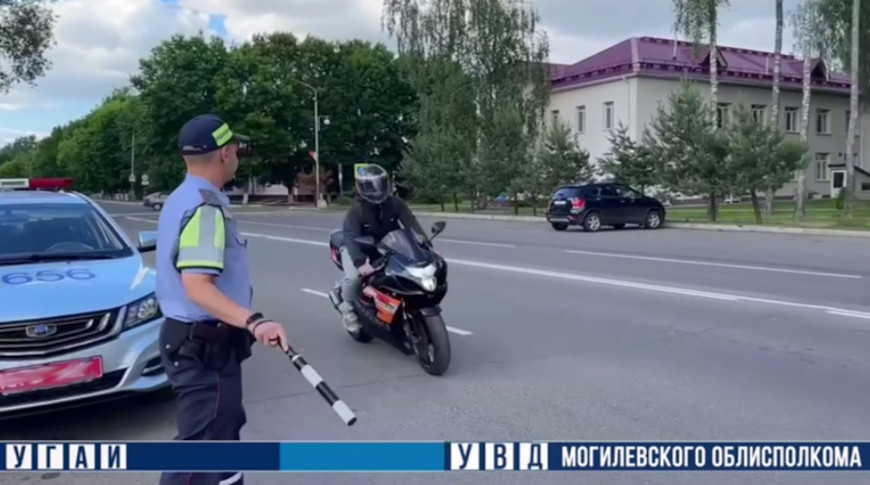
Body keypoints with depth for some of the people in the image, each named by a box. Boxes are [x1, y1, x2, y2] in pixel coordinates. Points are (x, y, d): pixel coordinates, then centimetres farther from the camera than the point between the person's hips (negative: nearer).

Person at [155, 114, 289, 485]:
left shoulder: (180, 199, 11)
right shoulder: (206, 206, -21)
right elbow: (197, 287, -31)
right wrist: (254, 322, -42)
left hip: (192, 339, 11)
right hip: (205, 347, -11)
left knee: (224, 430, 25)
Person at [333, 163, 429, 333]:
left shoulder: (395, 203, -12)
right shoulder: (355, 210, -24)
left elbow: (412, 223, -22)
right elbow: (351, 238, -37)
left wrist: (427, 244, -38)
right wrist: (360, 262, -54)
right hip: (361, 249, -4)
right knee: (353, 276, -30)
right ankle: (347, 308, 0)